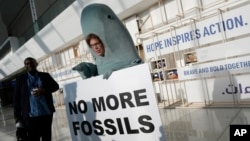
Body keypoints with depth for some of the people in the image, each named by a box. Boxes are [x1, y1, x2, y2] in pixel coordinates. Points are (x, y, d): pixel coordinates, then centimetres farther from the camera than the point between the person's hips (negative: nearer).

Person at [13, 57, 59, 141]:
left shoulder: (45, 76, 11)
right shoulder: (21, 79, 7)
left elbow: (55, 86, 6)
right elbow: (16, 98, 5)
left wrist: (44, 90, -13)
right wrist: (17, 117, -1)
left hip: (47, 113, 2)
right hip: (31, 116, -2)